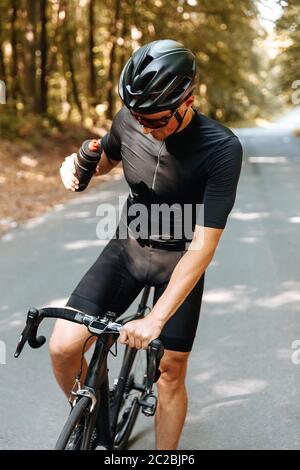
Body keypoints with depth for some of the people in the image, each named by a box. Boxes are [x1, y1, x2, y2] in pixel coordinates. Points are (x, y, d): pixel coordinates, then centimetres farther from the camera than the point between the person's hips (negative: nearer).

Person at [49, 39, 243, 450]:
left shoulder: (221, 149, -27)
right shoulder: (129, 120, -13)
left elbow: (204, 246, -28)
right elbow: (106, 160, 11)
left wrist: (156, 319, -33)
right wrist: (78, 162, -14)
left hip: (179, 261, -3)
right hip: (128, 247, 3)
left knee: (170, 374, 2)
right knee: (63, 347, -10)